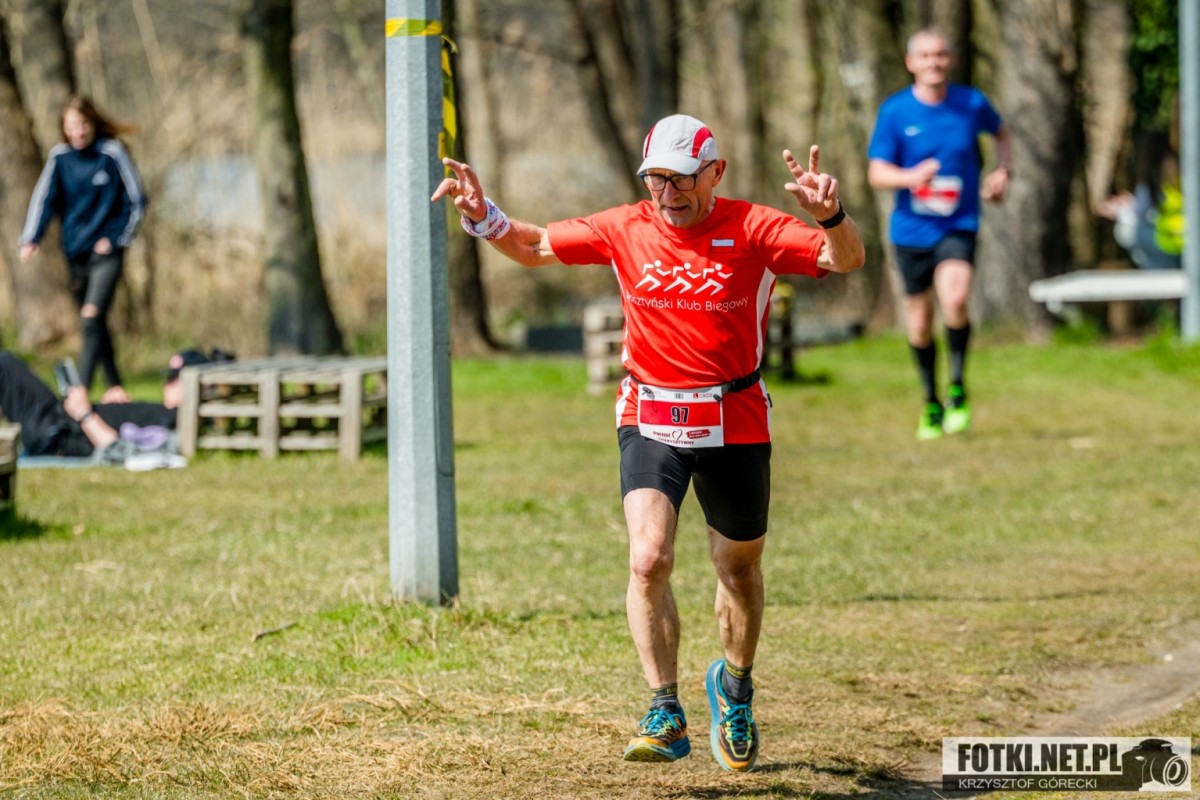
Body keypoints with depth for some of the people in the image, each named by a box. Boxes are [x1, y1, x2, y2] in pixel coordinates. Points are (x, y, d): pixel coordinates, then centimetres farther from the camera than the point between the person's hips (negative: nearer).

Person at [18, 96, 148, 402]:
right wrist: (31, 239, -18)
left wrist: (116, 239, -8)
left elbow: (136, 202, -1)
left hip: (106, 252, -5)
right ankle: (115, 386, 27)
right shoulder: (59, 156, 2)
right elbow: (44, 198, -5)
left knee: (92, 317, -19)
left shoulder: (113, 153, -8)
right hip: (75, 251, 5)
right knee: (95, 326, 13)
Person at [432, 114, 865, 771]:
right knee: (648, 559, -20)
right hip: (650, 421, 1)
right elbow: (535, 247, 10)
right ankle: (665, 715, -13)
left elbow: (845, 260, -20)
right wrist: (483, 218, -7)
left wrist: (831, 217, -40)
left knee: (739, 569, 15)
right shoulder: (625, 230, -2)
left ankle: (734, 688, 42)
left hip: (735, 425, -1)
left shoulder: (752, 230, -10)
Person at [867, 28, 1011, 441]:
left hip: (959, 225, -1)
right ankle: (931, 402, 30)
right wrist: (911, 177, -27)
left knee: (954, 299, -26)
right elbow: (876, 173, -7)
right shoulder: (894, 111, -5)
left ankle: (957, 388, -6)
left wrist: (1003, 171, 5)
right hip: (911, 230, 1)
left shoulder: (971, 104, -1)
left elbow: (1000, 132, 22)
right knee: (920, 323, 9)